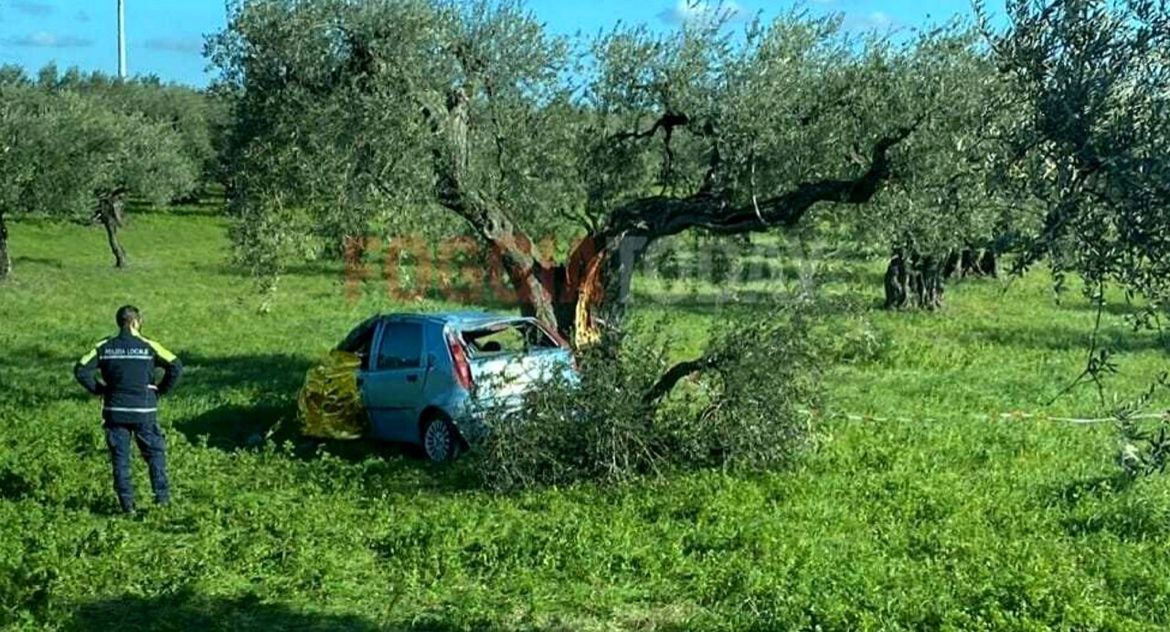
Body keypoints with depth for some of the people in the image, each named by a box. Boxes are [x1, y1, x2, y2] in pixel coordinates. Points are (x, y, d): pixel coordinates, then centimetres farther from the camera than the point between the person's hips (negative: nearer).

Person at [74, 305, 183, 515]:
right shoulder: (148, 346, -5)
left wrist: (99, 390, 7)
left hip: (114, 411, 2)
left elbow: (81, 370, -2)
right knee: (155, 452, 12)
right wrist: (161, 390, 0)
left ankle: (127, 503, 6)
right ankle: (162, 497, 11)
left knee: (120, 457, 8)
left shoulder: (104, 348, 2)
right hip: (144, 411, -2)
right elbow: (176, 367, -11)